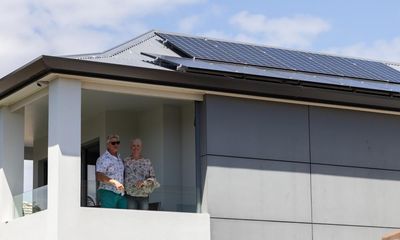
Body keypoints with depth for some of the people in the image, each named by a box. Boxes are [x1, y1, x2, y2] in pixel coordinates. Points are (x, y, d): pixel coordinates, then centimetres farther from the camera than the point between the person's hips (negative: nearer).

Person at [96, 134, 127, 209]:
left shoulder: (119, 159, 18)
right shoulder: (103, 159, -9)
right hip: (108, 194, -8)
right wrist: (115, 182, -32)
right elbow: (99, 176, -21)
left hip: (121, 194, 8)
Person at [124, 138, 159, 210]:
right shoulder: (125, 162, 6)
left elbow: (153, 179, 5)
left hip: (144, 196, 2)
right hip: (130, 196, -2)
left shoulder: (147, 162, 8)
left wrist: (144, 182, -14)